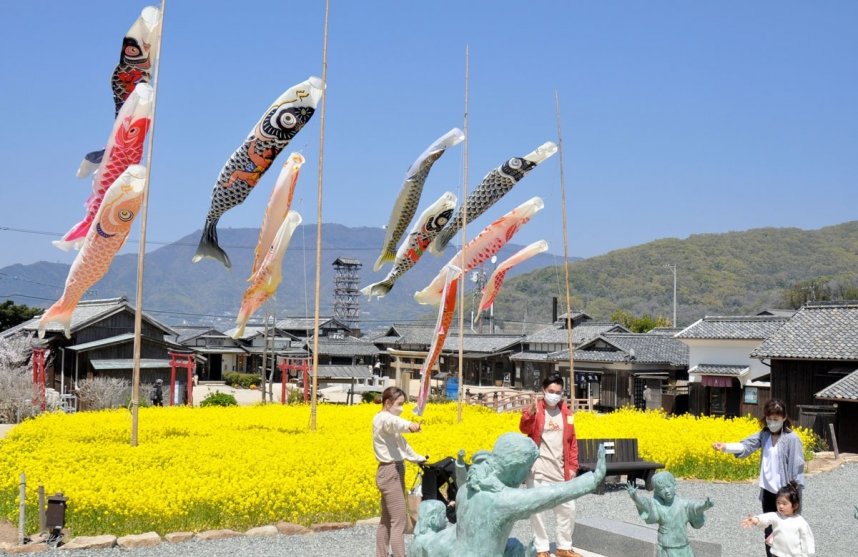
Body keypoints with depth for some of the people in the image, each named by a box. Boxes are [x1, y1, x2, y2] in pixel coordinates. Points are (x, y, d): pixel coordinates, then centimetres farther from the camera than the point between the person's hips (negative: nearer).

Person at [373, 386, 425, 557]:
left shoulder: (388, 420, 16)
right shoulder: (383, 418, -15)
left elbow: (401, 444, 25)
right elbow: (395, 422, -40)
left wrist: (419, 458, 24)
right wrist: (409, 425, -61)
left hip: (392, 472, 10)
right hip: (391, 472, -10)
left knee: (386, 521, 13)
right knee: (398, 523, -10)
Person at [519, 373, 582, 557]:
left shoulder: (566, 413, 9)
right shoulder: (534, 410, -4)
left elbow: (572, 442, 14)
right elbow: (525, 429, -23)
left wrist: (573, 466, 7)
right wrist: (529, 415, -43)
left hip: (561, 471, 4)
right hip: (539, 470, -4)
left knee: (567, 509, 11)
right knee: (538, 510, -1)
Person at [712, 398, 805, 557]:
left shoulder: (792, 439, -13)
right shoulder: (764, 434, 2)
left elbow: (797, 467, -13)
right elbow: (746, 446, -11)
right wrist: (725, 447, -29)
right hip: (768, 491, 6)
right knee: (769, 532, 15)